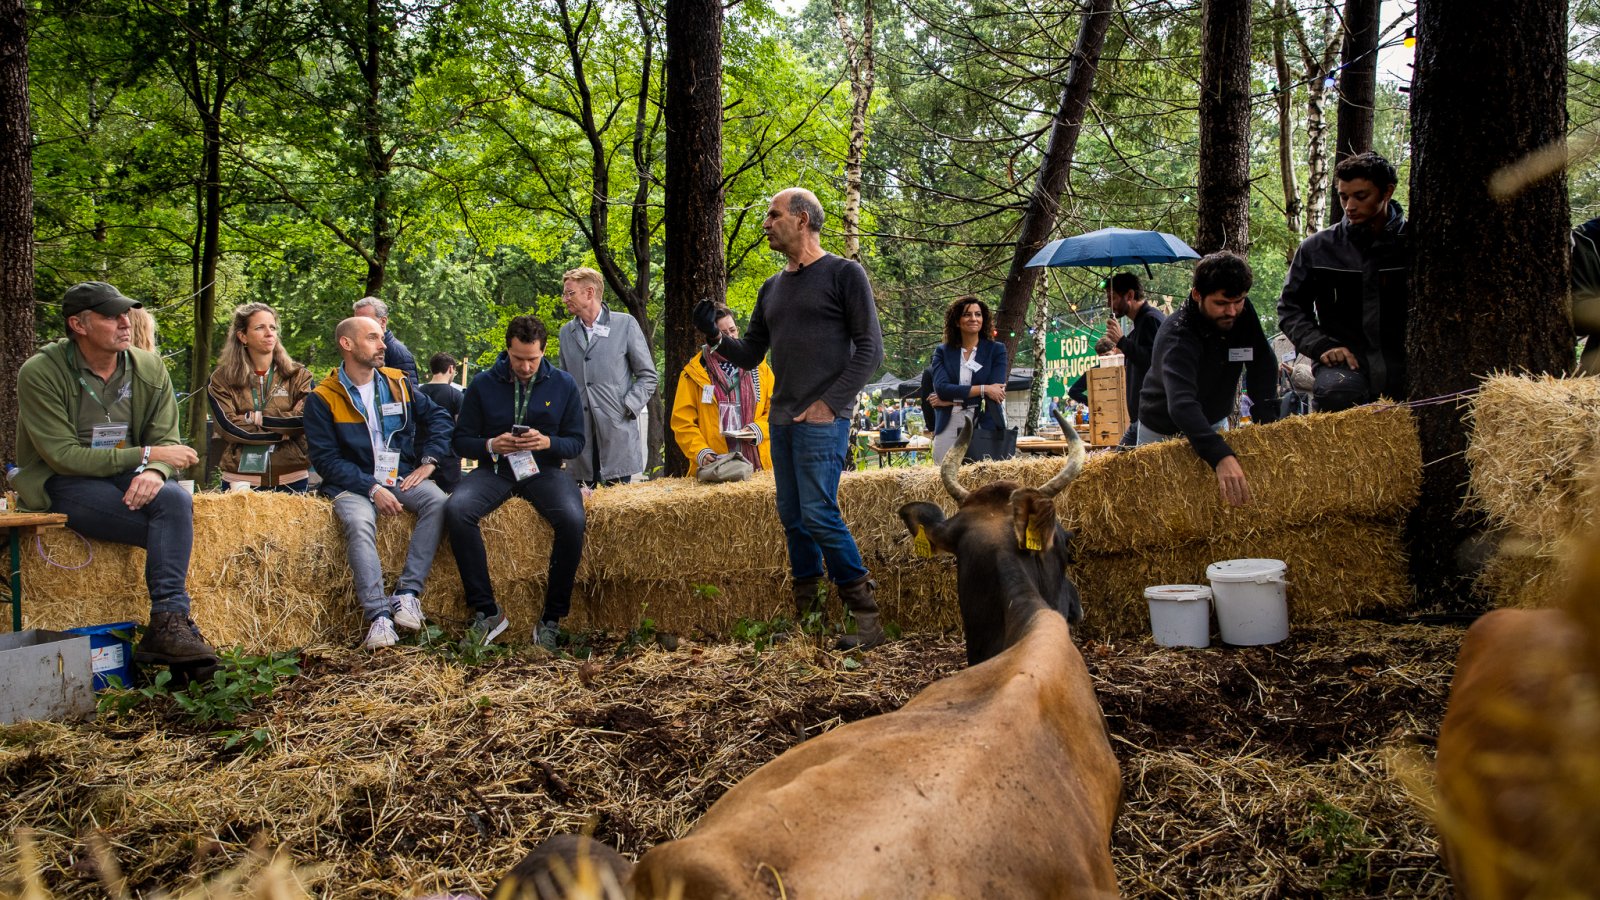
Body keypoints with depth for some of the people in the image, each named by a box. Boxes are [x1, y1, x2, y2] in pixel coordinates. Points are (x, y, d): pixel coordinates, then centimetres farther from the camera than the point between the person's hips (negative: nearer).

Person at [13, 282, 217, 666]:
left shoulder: (149, 368, 3)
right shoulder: (39, 373, -11)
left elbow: (166, 439, 1)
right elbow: (63, 456, -16)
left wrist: (155, 472, -25)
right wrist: (145, 455, -20)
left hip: (126, 476, 4)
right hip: (61, 486, -4)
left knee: (176, 499, -31)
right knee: (173, 526, -27)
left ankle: (168, 625, -34)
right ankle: (169, 623, -19)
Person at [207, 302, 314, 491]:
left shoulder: (298, 375, 6)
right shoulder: (221, 379, 3)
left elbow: (303, 420, -7)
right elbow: (227, 427, -9)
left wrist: (255, 418, -9)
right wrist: (282, 432, -10)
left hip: (290, 480, 1)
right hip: (240, 479, -1)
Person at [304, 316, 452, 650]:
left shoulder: (397, 382, 10)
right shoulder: (323, 399, -2)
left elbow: (439, 416, 15)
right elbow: (326, 458, -8)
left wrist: (428, 461, 0)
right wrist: (372, 488, -18)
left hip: (402, 476, 3)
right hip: (354, 483, -3)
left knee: (437, 502, -27)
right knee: (359, 522, -35)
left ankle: (408, 591, -26)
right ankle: (378, 615, -36)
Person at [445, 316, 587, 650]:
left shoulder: (563, 384, 5)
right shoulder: (483, 384, 4)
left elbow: (576, 442, 5)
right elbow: (462, 440, 6)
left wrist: (547, 442, -16)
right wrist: (491, 445, -15)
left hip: (544, 469, 0)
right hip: (495, 469, 1)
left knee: (572, 520, -32)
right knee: (456, 510, -31)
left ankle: (552, 617, -16)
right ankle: (486, 610, -23)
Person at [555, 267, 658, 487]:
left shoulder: (625, 324, 2)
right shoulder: (566, 332, 14)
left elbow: (647, 375, 4)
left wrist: (627, 408, -8)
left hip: (617, 435, -3)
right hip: (580, 437, 4)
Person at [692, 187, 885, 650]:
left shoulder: (844, 274, -2)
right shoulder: (772, 289, 18)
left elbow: (870, 349, -6)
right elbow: (751, 355, 21)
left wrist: (828, 403, -14)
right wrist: (715, 337, 1)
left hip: (821, 420, -7)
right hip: (781, 421, 7)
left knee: (818, 516, -14)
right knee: (793, 519, 7)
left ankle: (867, 616, -4)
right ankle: (805, 619, 15)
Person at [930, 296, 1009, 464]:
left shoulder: (996, 349, 7)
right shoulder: (942, 352, 10)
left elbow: (996, 391, -5)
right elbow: (941, 388, -5)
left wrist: (951, 399, -7)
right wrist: (983, 389, -11)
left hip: (985, 425, -1)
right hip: (950, 426, 1)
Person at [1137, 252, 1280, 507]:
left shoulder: (1243, 313, -18)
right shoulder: (1176, 334, -35)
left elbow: (1263, 371, -15)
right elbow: (1181, 403, -49)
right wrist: (1221, 456, -63)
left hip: (1214, 423, 5)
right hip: (1164, 427, -5)